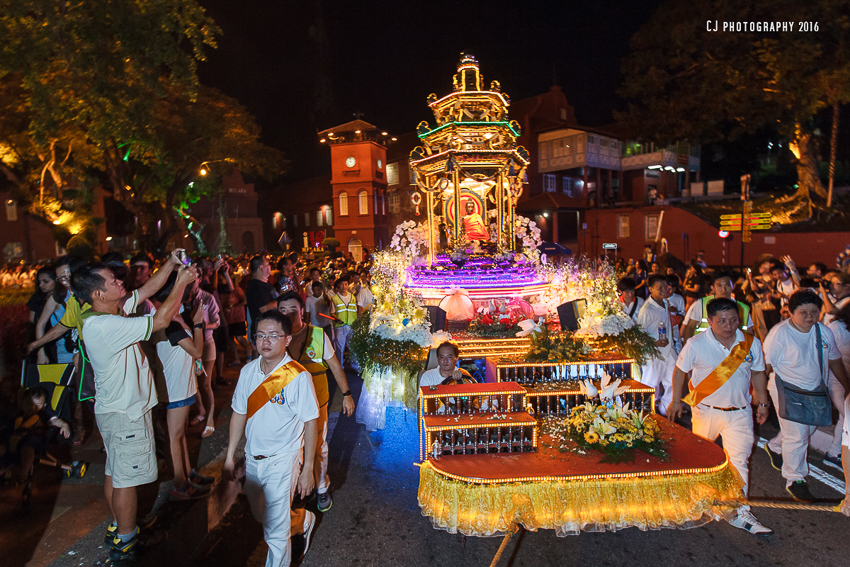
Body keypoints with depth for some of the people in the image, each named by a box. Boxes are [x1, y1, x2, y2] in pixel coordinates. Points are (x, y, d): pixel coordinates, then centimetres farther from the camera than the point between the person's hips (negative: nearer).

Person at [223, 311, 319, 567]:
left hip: (282, 462, -6)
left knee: (275, 532, 0)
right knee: (261, 516, 25)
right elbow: (239, 414, 7)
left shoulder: (298, 377, -20)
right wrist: (230, 455, 11)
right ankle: (303, 520, 52)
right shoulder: (248, 371, -4)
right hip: (252, 459, 6)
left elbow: (310, 424, -15)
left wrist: (307, 470, -13)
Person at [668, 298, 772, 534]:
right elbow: (680, 370, -1)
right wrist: (676, 401, -1)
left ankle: (740, 513, 10)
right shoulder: (696, 344, -13)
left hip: (739, 412, 1)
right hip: (706, 410, -1)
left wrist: (763, 402, 9)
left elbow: (758, 373, 10)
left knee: (739, 461, -1)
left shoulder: (751, 343, -4)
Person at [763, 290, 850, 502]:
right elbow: (766, 365, -16)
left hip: (814, 391, 7)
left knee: (807, 429, 19)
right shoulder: (780, 333, -18)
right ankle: (795, 479, 14)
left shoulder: (824, 332, 0)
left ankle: (775, 447, 45)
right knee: (797, 435, -3)